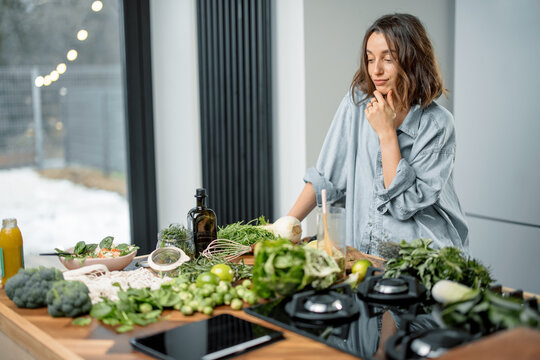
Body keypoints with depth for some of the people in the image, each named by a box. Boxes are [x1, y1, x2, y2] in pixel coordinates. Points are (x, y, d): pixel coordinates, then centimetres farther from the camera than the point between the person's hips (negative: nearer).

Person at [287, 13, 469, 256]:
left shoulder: (437, 124, -9)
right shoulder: (357, 103, 1)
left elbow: (404, 204, -15)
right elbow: (326, 177, 3)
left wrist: (387, 133, -16)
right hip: (364, 254, 4)